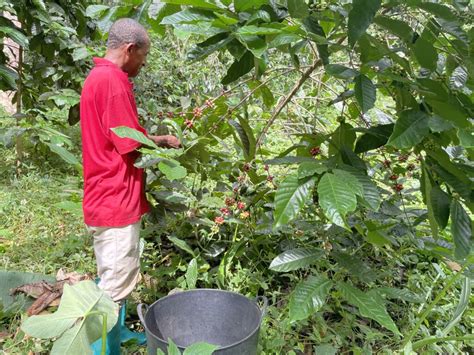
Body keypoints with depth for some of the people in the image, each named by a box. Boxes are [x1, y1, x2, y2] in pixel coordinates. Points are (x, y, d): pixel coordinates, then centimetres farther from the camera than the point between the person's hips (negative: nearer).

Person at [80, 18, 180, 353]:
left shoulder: (96, 77, 15)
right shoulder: (115, 80, -18)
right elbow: (133, 146, -18)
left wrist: (155, 139, 13)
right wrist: (164, 142, -1)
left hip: (103, 199, 11)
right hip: (117, 200, -11)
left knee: (109, 280, 20)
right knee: (117, 284, 1)